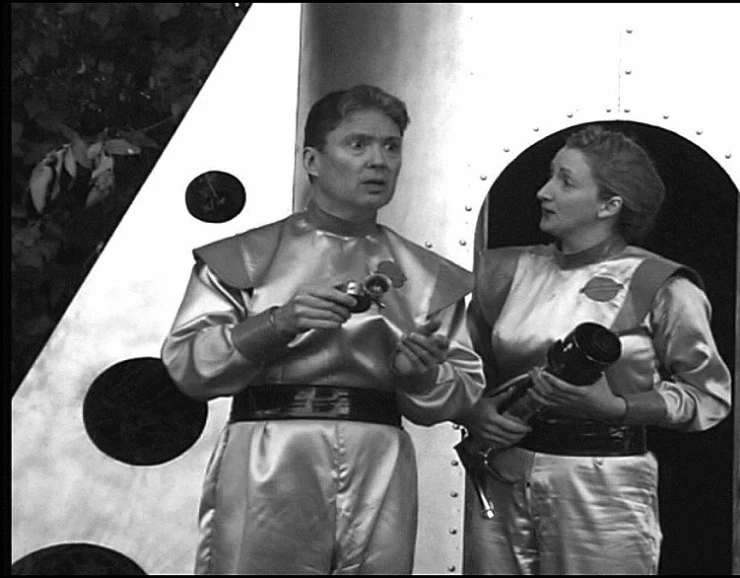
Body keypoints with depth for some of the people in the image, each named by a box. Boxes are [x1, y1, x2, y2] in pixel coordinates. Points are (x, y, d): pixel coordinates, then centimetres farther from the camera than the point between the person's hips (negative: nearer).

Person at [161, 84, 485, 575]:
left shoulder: (428, 276, 15)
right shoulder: (246, 257, 7)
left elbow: (464, 393, 12)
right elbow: (185, 365, -1)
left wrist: (421, 374, -9)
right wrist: (278, 323, -13)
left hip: (380, 473, 3)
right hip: (266, 465, -2)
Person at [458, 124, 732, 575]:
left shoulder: (660, 287, -4)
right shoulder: (510, 272, 8)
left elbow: (710, 395, -2)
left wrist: (616, 408, -14)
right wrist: (473, 413, -5)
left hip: (604, 489, -3)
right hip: (500, 481, 3)